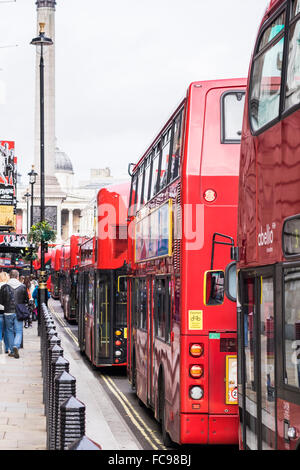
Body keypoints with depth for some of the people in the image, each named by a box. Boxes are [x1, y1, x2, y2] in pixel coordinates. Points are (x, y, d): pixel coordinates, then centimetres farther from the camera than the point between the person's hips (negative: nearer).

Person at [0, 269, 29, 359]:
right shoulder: (22, 287, -3)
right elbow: (27, 300, 5)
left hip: (8, 312, 0)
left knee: (10, 331, 11)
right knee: (18, 331, 4)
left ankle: (12, 351, 13)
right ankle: (16, 346, -20)